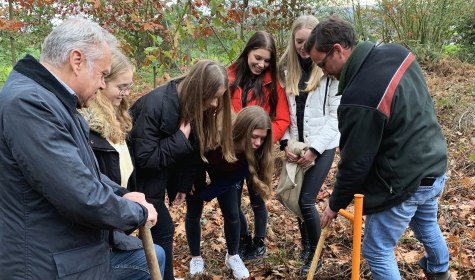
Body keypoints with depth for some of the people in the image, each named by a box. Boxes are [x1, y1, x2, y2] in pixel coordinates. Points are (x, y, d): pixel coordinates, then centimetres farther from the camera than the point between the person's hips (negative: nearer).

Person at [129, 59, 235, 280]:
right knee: (163, 229, -5)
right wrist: (181, 137, -31)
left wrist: (183, 185, 3)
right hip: (142, 177, -7)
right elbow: (145, 157, -29)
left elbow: (194, 149, 2)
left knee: (154, 228, 16)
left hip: (161, 176, 7)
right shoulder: (156, 104, -30)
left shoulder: (196, 106, -8)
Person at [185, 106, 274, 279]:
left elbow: (234, 178, -22)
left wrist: (205, 194, -21)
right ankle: (196, 258, 25)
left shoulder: (252, 153, -33)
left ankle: (232, 257, 22)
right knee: (194, 213, 4)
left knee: (232, 213, 0)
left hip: (224, 172, 3)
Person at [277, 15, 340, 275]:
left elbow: (336, 115, -12)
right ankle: (305, 245, 34)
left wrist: (315, 148, -15)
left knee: (306, 200, -8)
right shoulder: (286, 69, 3)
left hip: (322, 146, -4)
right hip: (296, 146, 4)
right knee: (295, 198, 10)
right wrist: (285, 143, -6)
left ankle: (314, 254, 16)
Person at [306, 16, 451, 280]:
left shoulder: (359, 99, -32)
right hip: (434, 165, 9)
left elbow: (355, 163, -21)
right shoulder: (397, 52, -5)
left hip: (404, 183, -9)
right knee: (426, 224, 35)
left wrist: (335, 204, -4)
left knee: (377, 252, 9)